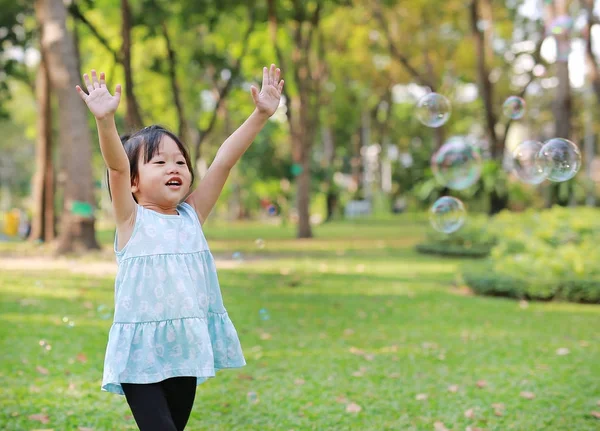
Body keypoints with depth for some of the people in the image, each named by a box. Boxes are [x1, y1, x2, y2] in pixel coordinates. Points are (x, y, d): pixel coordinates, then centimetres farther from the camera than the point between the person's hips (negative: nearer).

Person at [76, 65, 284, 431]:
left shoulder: (193, 215, 8)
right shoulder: (132, 220, -2)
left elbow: (225, 160, -1)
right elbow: (116, 167, -19)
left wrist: (261, 115, -7)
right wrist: (105, 120, -34)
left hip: (186, 349, 5)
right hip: (141, 353, -4)